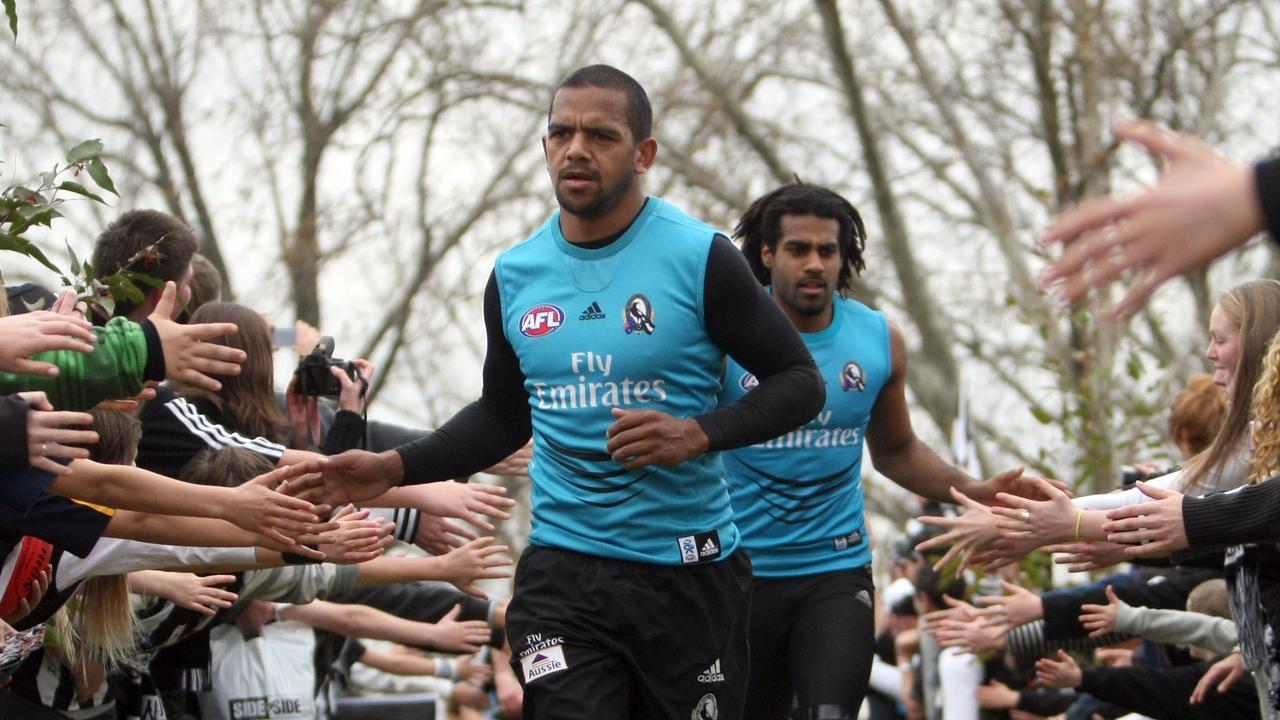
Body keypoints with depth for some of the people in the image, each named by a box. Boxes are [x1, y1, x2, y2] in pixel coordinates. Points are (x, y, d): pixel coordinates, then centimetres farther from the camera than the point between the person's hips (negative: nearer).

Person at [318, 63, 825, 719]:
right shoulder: (515, 274, 7)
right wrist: (396, 468, 8)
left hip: (689, 572, -2)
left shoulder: (699, 258, -7)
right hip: (563, 573, 2)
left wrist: (698, 434, -20)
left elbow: (799, 382, -4)